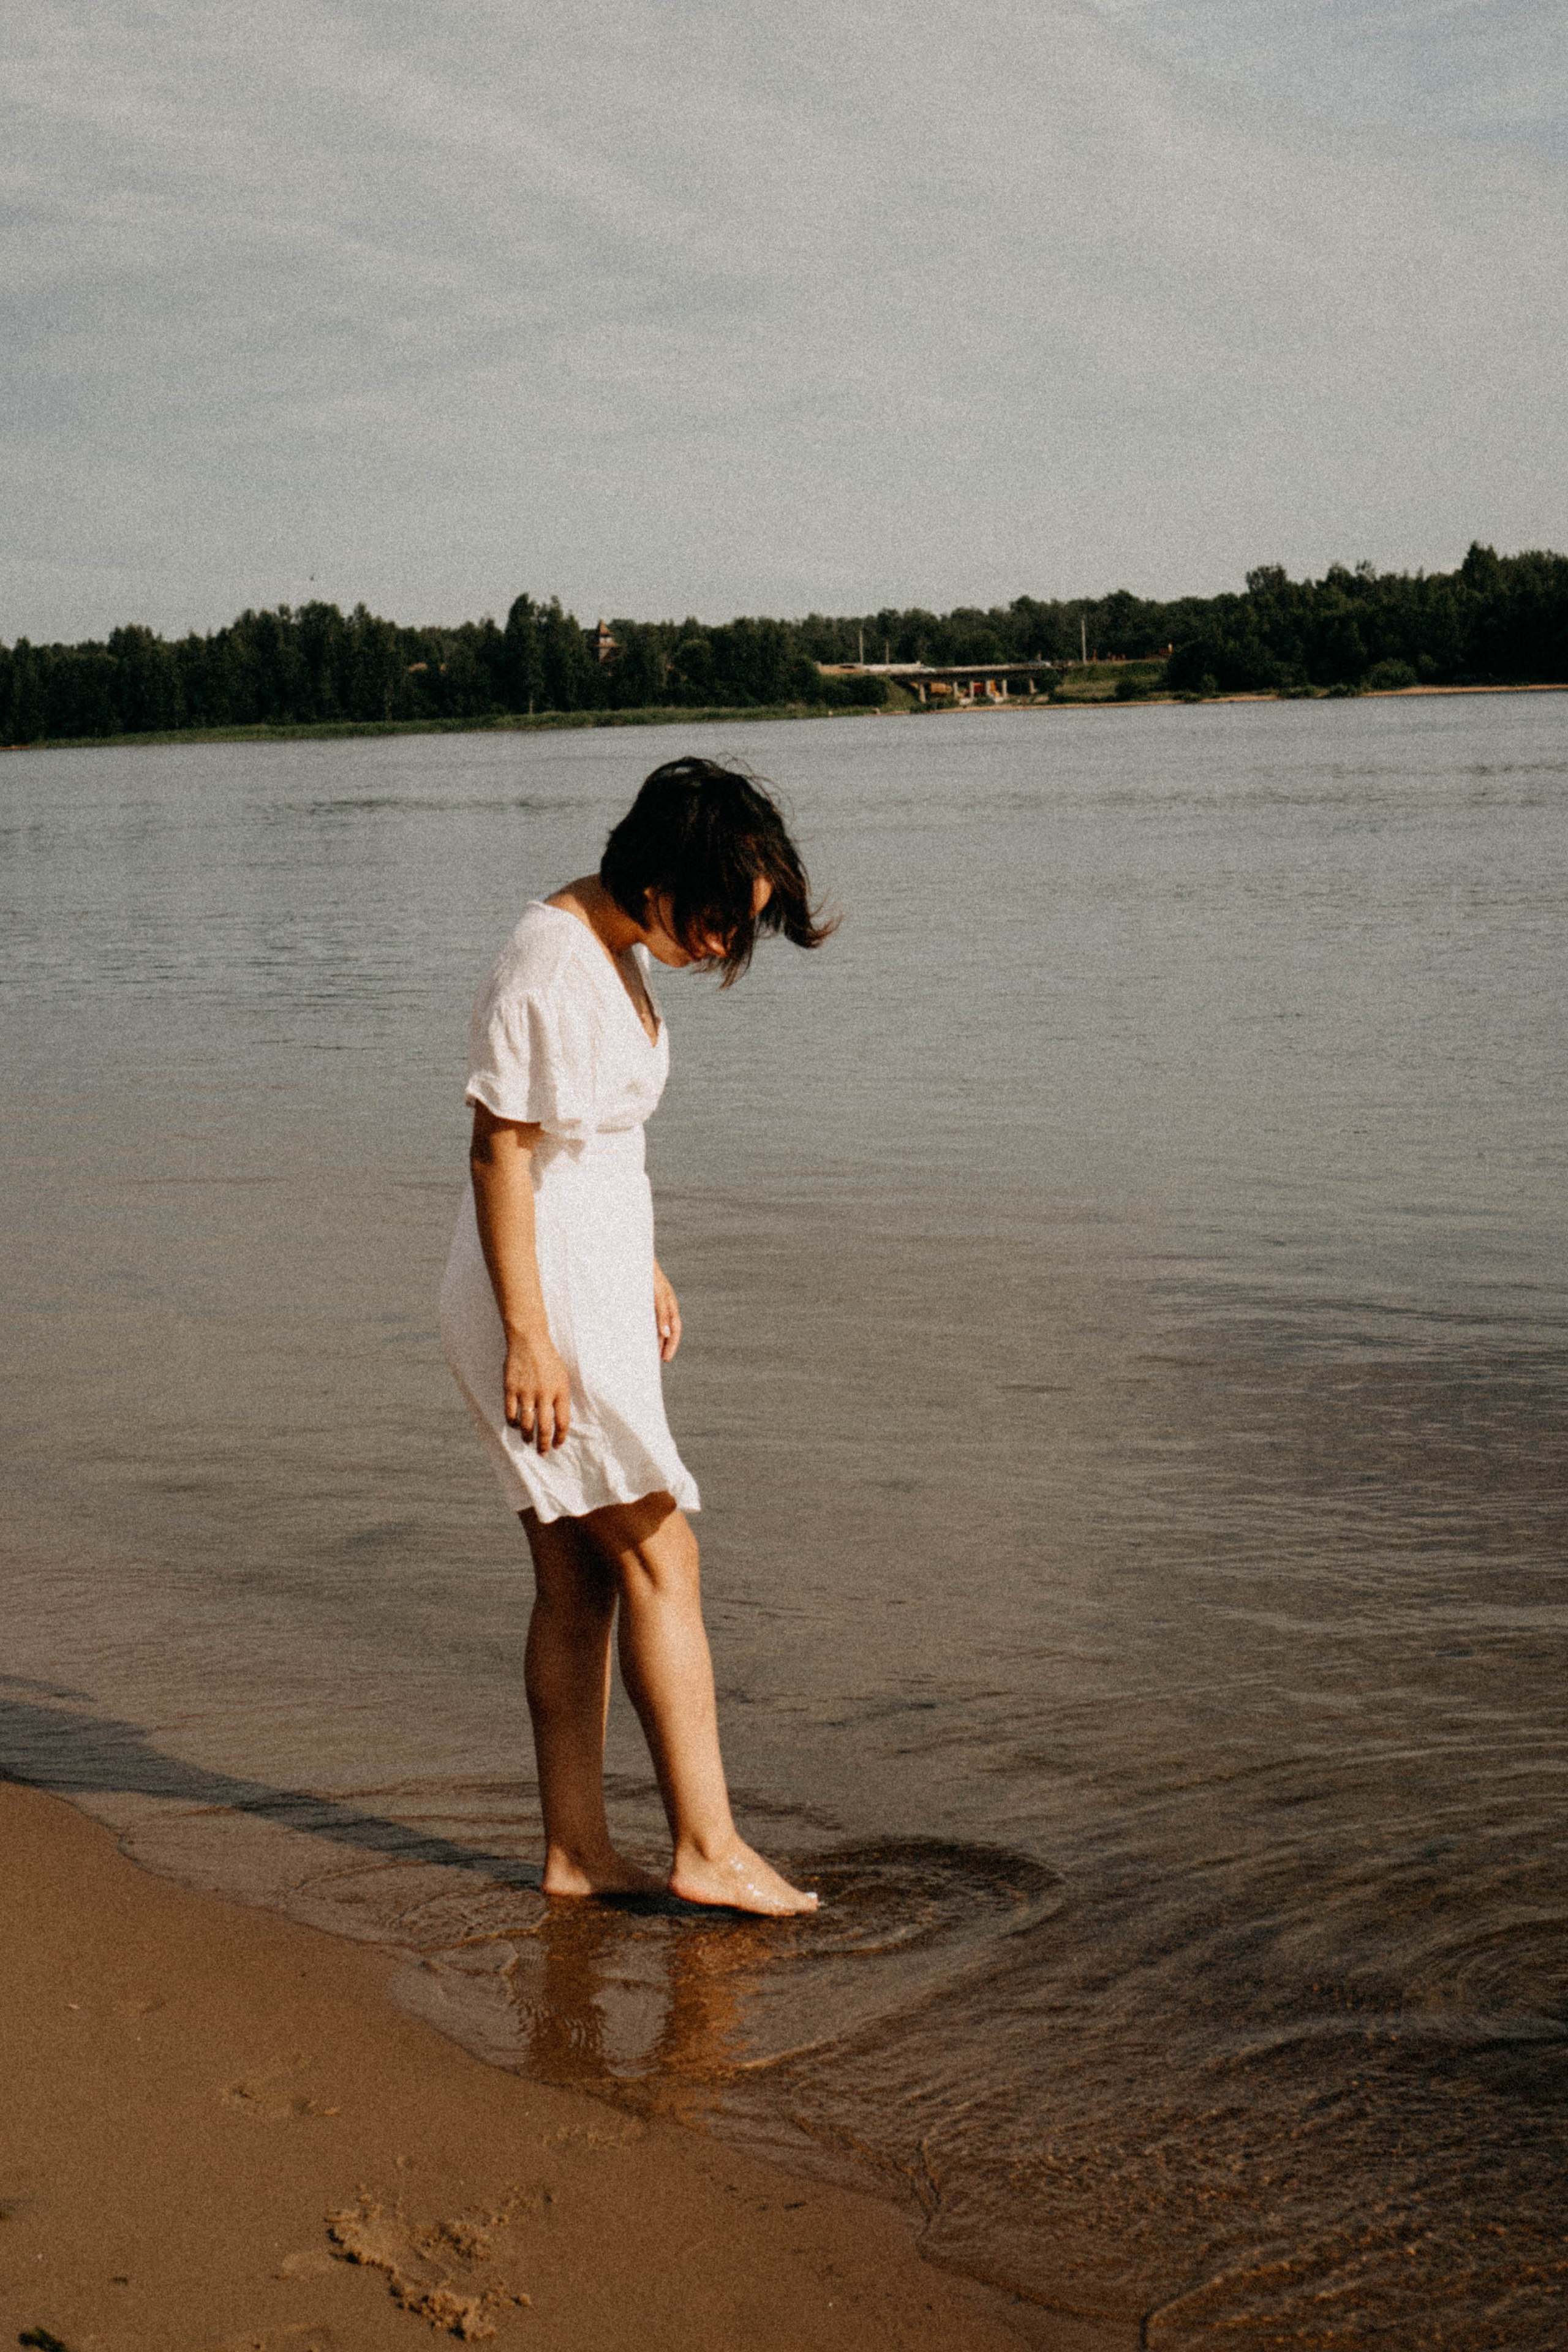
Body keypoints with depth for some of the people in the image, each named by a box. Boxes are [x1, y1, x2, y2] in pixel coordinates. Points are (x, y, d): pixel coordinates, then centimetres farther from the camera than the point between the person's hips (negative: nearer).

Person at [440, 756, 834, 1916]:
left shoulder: (614, 948, 10)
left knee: (580, 1583, 10)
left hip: (592, 1283, 10)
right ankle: (709, 1844, 2)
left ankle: (578, 1849, 15)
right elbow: (500, 1155, -21)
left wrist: (641, 1265, 24)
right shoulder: (549, 968, -20)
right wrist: (528, 1339, -21)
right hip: (544, 1297, -10)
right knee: (662, 1560, -5)